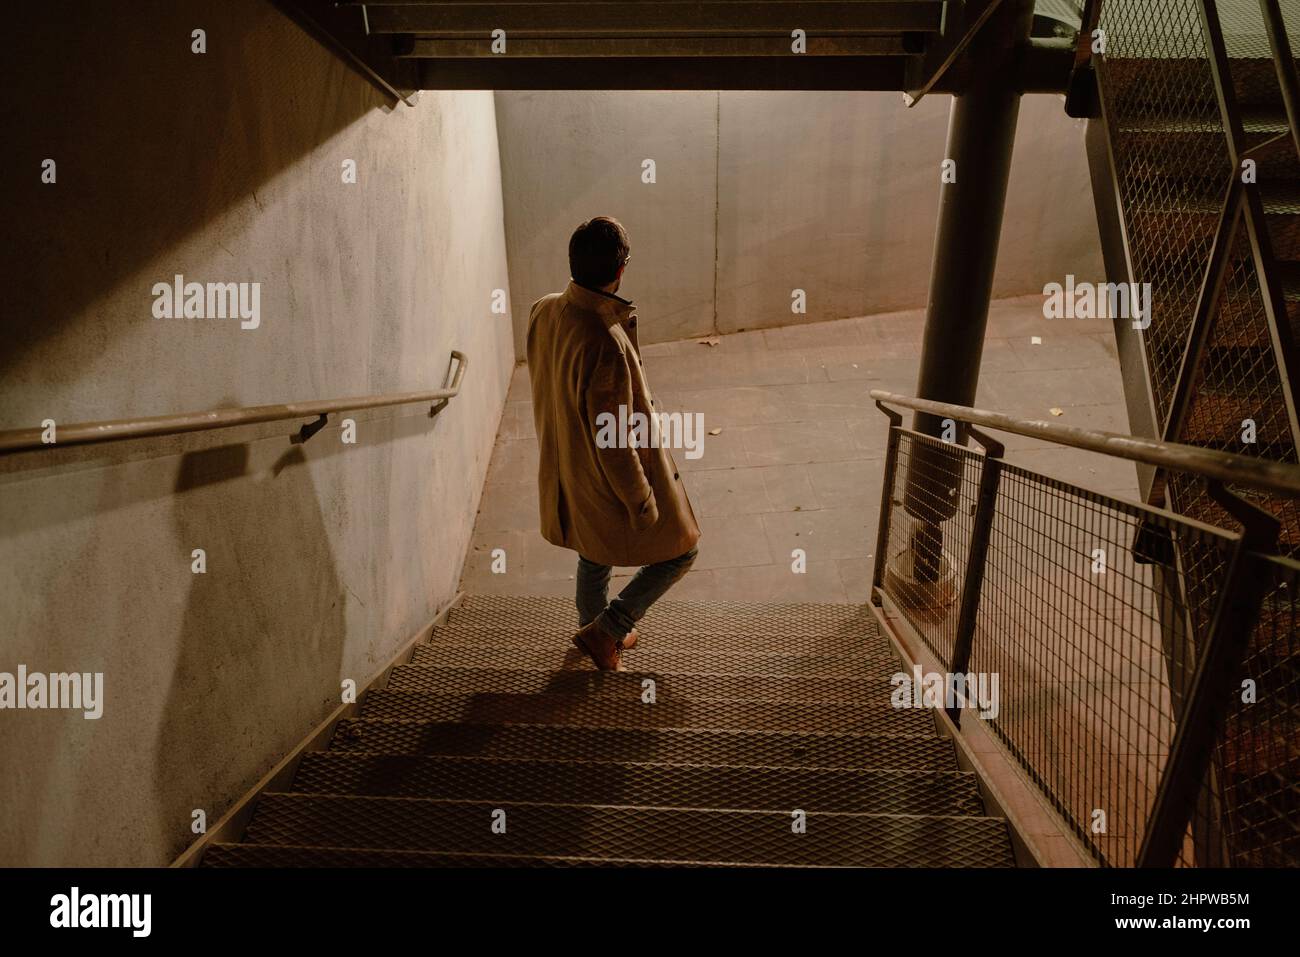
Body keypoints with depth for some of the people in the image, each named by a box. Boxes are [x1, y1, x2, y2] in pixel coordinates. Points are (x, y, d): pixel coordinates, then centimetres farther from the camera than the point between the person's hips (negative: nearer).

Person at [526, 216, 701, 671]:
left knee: (594, 553, 31)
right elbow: (613, 440, -28)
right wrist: (642, 501, -16)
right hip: (610, 479, -8)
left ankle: (598, 632, 54)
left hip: (564, 470, 9)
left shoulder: (543, 311, -9)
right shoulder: (606, 343, -35)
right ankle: (604, 630, 22)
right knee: (680, 551, 16)